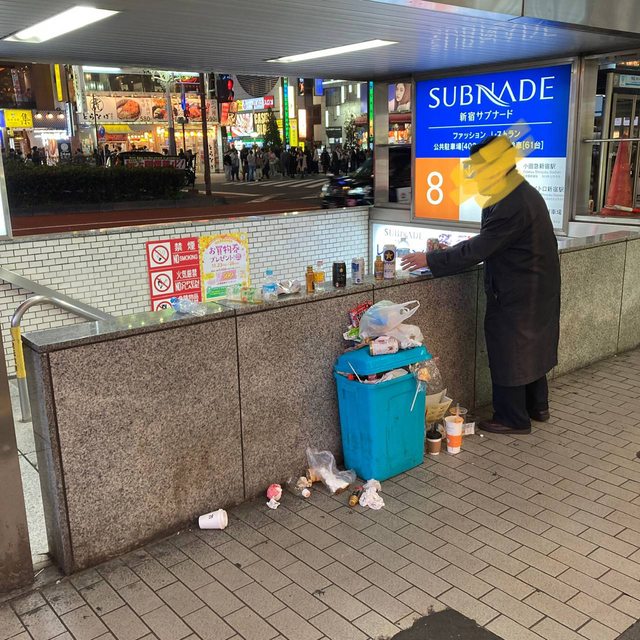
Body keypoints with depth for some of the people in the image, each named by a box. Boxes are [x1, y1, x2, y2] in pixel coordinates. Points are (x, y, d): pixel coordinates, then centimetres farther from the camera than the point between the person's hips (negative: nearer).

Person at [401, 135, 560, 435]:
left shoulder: (512, 207, -27)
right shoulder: (521, 194, 6)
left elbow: (477, 250, -27)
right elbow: (489, 242, 11)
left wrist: (429, 260, -20)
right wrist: (447, 253, 3)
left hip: (518, 296, -10)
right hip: (535, 290, 10)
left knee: (508, 354, 3)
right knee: (530, 348, 21)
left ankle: (512, 418, 17)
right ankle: (537, 406, 37)